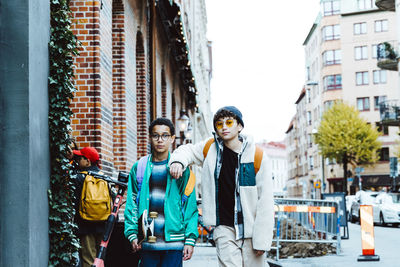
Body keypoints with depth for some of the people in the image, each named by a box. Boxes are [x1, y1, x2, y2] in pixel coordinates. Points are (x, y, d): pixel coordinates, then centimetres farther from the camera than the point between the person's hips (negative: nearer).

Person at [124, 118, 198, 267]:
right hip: (147, 243, 2)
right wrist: (132, 233, -2)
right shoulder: (139, 168, 9)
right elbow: (131, 204, 8)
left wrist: (190, 239, -7)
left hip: (174, 243, -2)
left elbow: (190, 205, 0)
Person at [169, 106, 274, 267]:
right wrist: (178, 161, -3)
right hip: (224, 228, 1)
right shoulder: (211, 148, 3)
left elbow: (265, 200, -5)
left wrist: (262, 239, -9)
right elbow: (189, 150, 23)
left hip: (251, 228, -1)